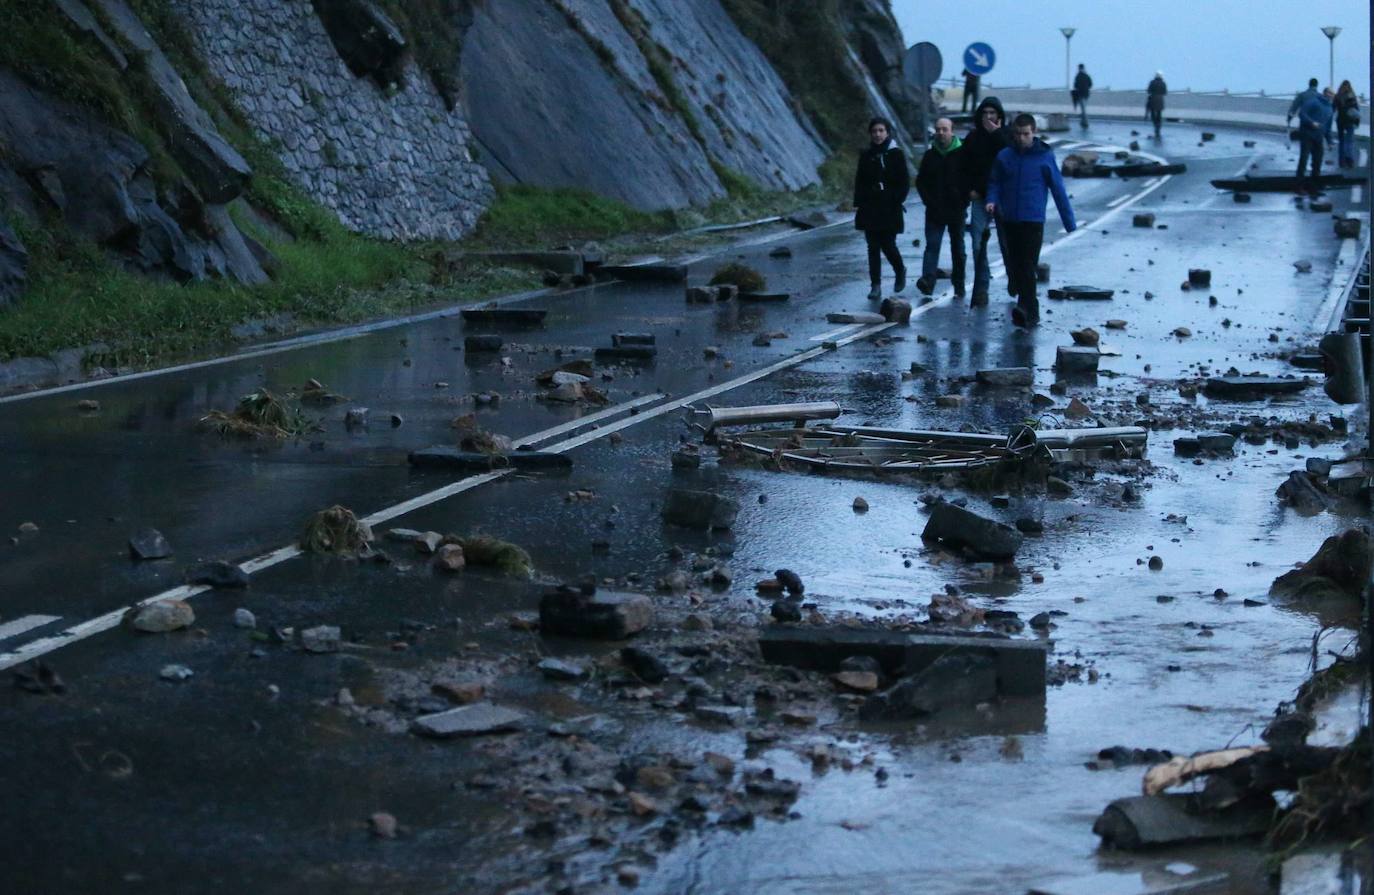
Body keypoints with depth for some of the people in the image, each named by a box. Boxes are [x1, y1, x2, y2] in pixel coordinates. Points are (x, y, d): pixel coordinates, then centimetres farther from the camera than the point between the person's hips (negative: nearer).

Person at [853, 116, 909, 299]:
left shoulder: (896, 154, -1)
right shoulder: (867, 155, 8)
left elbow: (904, 183, -1)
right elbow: (859, 181, 11)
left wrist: (896, 201, -11)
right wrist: (857, 204, 2)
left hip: (889, 209, -3)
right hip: (870, 209, 3)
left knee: (888, 245, -4)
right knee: (873, 248, 1)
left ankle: (900, 271, 25)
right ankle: (876, 286, 4)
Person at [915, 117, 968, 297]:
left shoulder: (962, 154, -1)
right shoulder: (930, 155, 7)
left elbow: (970, 180, 0)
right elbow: (920, 181, 10)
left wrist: (963, 203, -7)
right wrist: (929, 201, -2)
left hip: (956, 210, -1)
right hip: (935, 211, 1)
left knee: (958, 248, 8)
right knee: (932, 245, -11)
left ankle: (959, 285, 17)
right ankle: (927, 280, -23)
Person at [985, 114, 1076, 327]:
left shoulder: (1045, 157, -4)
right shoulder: (1004, 157, 4)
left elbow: (1058, 189, -1)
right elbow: (994, 182, 14)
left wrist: (1069, 222, 0)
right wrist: (992, 200, -8)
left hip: (1033, 221, -4)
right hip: (1009, 221, 4)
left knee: (1027, 267, -12)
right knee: (1014, 265, 8)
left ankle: (1027, 309, -14)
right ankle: (1030, 311, 19)